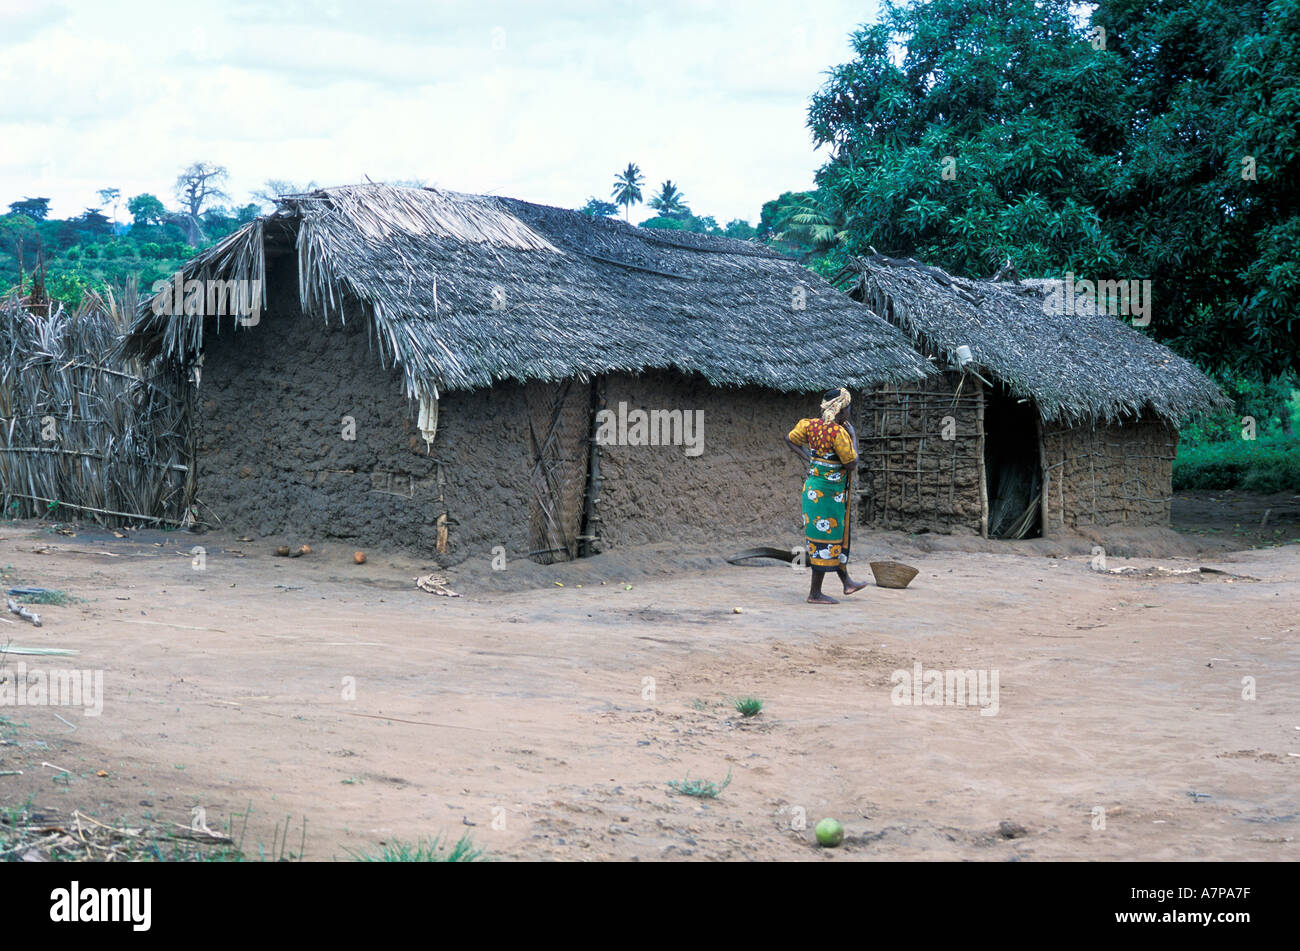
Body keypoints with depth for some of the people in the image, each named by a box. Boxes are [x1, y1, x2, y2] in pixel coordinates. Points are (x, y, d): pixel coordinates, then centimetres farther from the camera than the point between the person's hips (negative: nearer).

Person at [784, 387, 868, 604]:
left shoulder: (812, 425, 3)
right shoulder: (839, 433, -21)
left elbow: (791, 439, 16)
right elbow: (852, 464, -15)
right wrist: (853, 436, -5)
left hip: (813, 487, 9)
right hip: (827, 491, -9)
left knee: (838, 535, 21)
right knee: (826, 538, -2)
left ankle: (846, 582, 33)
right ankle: (815, 593, 3)